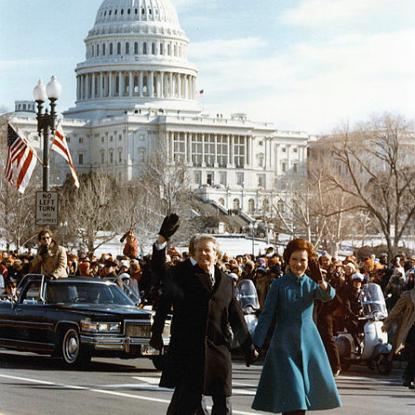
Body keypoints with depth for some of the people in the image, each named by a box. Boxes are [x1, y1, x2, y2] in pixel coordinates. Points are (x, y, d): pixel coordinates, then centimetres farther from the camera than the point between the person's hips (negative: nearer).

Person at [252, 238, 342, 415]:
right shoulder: (278, 285, -2)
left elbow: (328, 296, -17)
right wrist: (256, 344, -10)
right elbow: (267, 315, -3)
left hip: (309, 341, 3)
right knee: (291, 393, -10)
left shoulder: (311, 284, 4)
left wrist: (325, 287, -40)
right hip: (284, 342, -3)